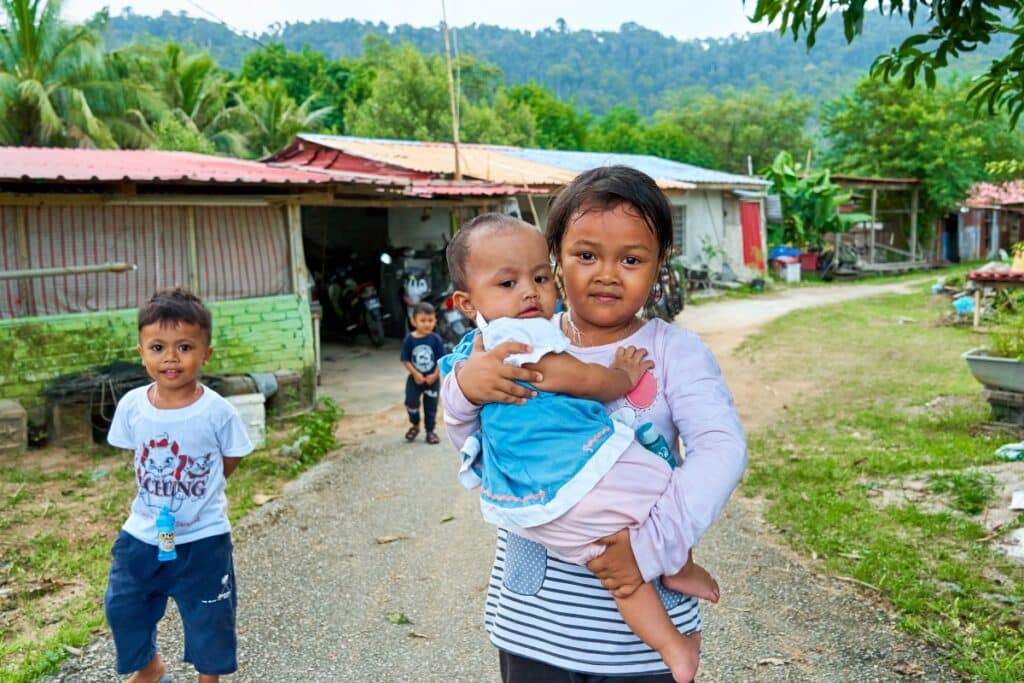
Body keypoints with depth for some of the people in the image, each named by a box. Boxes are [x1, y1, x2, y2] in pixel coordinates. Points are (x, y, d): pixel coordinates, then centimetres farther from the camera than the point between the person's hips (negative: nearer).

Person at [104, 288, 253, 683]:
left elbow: (232, 459, -4)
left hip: (203, 538, -3)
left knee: (208, 618, 11)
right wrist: (158, 490, 4)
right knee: (122, 605, 18)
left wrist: (199, 490, 2)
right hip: (142, 533, 4)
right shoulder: (131, 405, -11)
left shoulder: (216, 411, -21)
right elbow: (135, 454, 7)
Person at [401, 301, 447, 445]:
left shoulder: (436, 339, -11)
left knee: (431, 407, 9)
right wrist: (416, 374, -16)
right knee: (411, 403, -4)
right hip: (415, 378, 0)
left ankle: (430, 431, 25)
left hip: (431, 379, 0)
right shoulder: (409, 339, -11)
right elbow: (405, 360, -8)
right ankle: (415, 425, 23)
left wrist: (435, 375, -16)